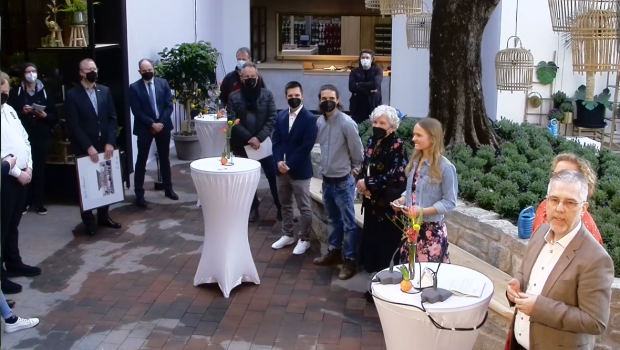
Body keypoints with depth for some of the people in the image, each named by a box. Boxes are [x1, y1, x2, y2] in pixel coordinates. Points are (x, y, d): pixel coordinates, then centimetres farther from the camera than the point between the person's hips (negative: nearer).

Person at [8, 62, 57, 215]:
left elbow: (55, 116, 7)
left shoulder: (45, 92, 9)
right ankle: (25, 201, 5)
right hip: (23, 137, -1)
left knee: (40, 169, 1)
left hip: (41, 137, 1)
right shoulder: (15, 92, 6)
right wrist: (22, 112, -13)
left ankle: (39, 202, 9)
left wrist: (45, 116, -12)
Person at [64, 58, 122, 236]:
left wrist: (110, 142, -8)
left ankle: (103, 216, 26)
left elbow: (113, 118, 3)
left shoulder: (105, 91, 6)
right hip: (84, 149, -4)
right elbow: (74, 125, -11)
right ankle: (89, 221, 20)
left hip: (105, 146, 4)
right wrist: (88, 147, -18)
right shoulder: (72, 95, -7)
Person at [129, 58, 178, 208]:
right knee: (141, 161, 1)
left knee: (165, 159, 14)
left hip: (163, 126, 3)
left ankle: (168, 189, 26)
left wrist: (161, 123, -12)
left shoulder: (163, 83, 1)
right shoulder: (134, 88, -6)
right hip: (145, 128, -3)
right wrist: (152, 124, -18)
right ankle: (139, 194, 7)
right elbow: (137, 112, -11)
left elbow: (169, 105, -2)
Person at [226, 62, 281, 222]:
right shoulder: (234, 97, 0)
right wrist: (248, 138, -15)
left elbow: (272, 118, -4)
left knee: (274, 176, 2)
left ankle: (281, 207, 16)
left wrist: (259, 138, -14)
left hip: (264, 143, -1)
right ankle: (253, 207, 25)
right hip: (243, 145, 1)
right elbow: (232, 121, -5)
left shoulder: (267, 94, 1)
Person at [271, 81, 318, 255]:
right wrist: (279, 161, -10)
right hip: (281, 168, 6)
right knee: (285, 205, 17)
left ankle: (304, 239, 17)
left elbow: (306, 146, -16)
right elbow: (276, 141, 6)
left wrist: (289, 164, -17)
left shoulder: (310, 119, -10)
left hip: (300, 170, -6)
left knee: (304, 208, 4)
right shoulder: (281, 116, 8)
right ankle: (287, 235, 31)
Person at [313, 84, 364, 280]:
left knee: (348, 222, 3)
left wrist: (354, 169, 1)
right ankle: (334, 251, 36)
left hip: (343, 181, -7)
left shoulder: (346, 123, -18)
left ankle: (350, 260, 12)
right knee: (333, 219, 21)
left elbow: (357, 150, -11)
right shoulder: (320, 121, 1)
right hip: (326, 180, 7)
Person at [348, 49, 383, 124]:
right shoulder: (354, 71, 7)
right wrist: (369, 90, -15)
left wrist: (359, 84, -9)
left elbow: (375, 84, -15)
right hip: (357, 106, 2)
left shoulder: (377, 70, 4)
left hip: (373, 105, -1)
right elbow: (351, 87, -9)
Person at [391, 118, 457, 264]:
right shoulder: (415, 161, 5)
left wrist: (423, 210, -23)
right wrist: (402, 200, -3)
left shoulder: (445, 167, -15)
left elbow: (450, 202, -13)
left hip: (432, 229, -6)